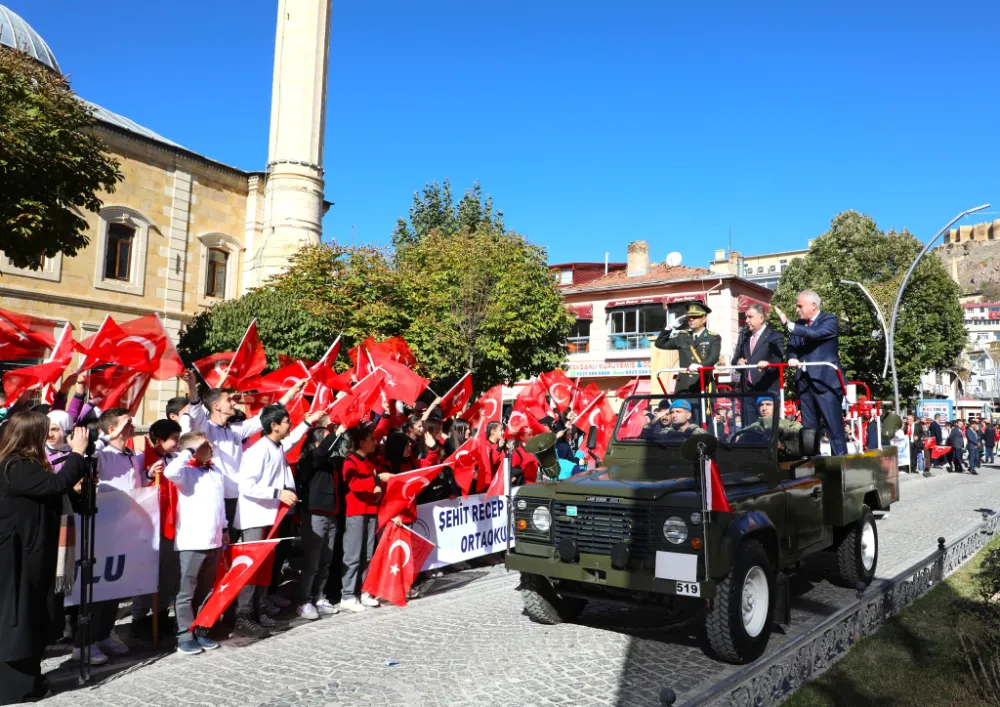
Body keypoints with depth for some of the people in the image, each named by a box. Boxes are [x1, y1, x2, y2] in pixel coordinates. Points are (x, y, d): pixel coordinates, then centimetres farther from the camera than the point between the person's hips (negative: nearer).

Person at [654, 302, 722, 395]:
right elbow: (660, 344, 15)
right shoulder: (682, 337, 15)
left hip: (703, 386, -3)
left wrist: (700, 365, -33)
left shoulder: (714, 338, 5)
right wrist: (669, 328, 4)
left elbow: (713, 357, -13)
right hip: (683, 386, 3)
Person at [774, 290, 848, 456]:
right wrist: (792, 358, -15)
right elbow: (791, 346, 7)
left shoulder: (829, 320, -3)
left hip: (825, 381, -6)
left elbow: (815, 333, -22)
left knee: (834, 425, -6)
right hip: (804, 382, 6)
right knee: (808, 427, 10)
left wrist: (788, 324, -22)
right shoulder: (799, 325, 15)